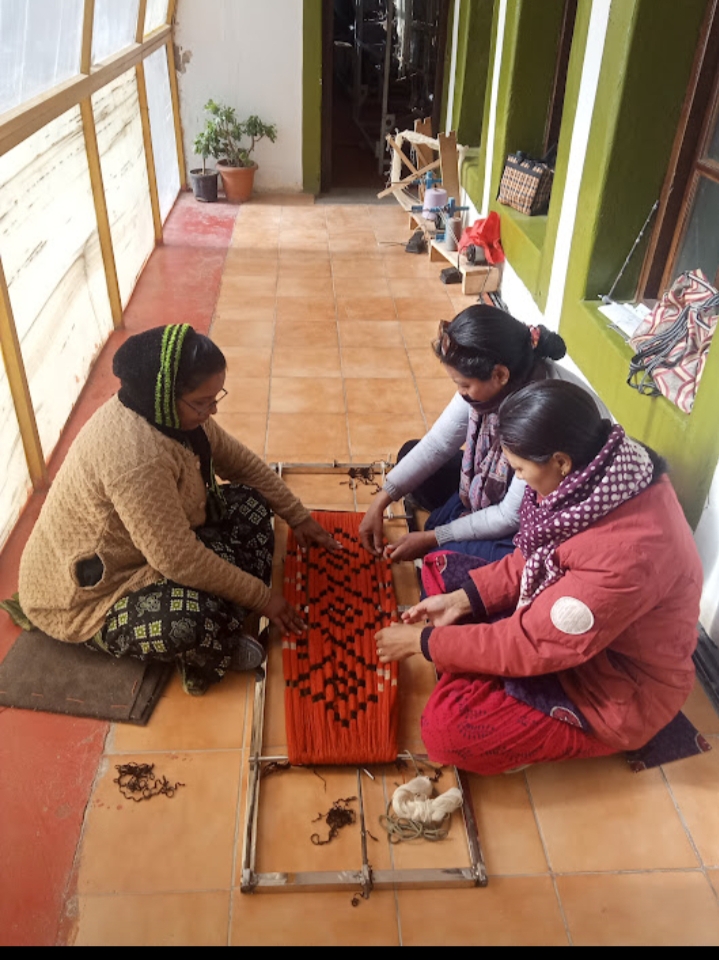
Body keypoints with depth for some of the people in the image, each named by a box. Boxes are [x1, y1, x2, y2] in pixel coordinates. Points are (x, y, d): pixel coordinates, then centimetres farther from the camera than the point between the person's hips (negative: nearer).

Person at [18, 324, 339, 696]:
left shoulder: (170, 411, -8)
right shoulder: (135, 455, -37)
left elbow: (241, 462, 5)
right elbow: (180, 560, -33)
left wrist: (299, 518, 7)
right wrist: (261, 597, -21)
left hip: (147, 546, 10)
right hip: (84, 597, -10)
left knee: (248, 504, 0)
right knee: (198, 621, -36)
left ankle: (219, 626, -3)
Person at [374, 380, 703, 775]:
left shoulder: (626, 551, -39)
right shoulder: (605, 473, -12)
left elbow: (529, 645, -30)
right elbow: (531, 559, 3)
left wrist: (424, 641, -18)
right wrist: (461, 599, -6)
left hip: (619, 686, -8)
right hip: (565, 623, 8)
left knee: (447, 728, -19)